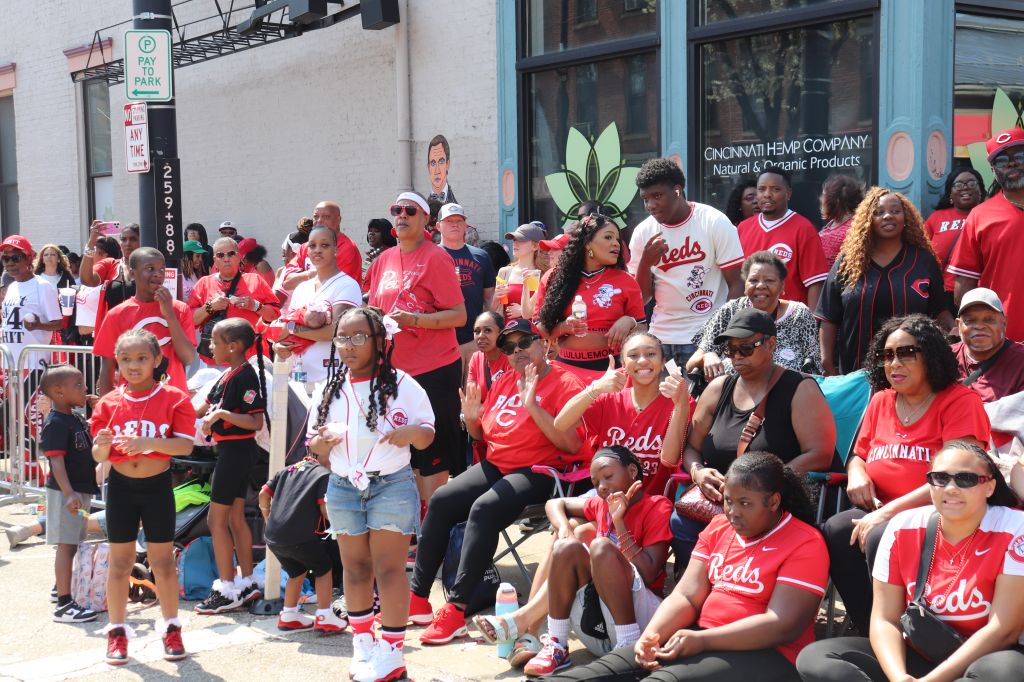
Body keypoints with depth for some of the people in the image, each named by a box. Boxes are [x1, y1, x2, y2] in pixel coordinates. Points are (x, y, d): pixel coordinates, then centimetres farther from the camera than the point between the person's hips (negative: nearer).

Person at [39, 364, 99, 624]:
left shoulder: (77, 420, 13)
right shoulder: (56, 424, -16)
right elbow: (57, 461, -24)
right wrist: (69, 494, -34)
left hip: (81, 491, 9)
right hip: (66, 493, -9)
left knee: (71, 545, 18)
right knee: (66, 546, -8)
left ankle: (62, 590, 32)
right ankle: (64, 605, -6)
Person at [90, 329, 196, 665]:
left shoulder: (173, 397, -8)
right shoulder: (109, 403, 0)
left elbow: (185, 445, -16)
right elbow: (99, 457, 0)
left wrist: (148, 442, -30)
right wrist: (102, 445, -23)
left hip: (157, 486, -2)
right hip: (120, 487, 2)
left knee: (162, 560, 7)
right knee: (120, 561, 8)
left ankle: (171, 628, 21)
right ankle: (116, 631, 18)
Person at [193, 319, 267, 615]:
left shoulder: (245, 376, -18)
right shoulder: (228, 375, 11)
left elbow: (256, 422, -24)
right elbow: (204, 408, 21)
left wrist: (221, 414, -26)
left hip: (236, 450, -10)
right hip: (231, 450, 10)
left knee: (217, 518, -4)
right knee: (235, 517, 14)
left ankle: (227, 590, 2)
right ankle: (247, 583, 22)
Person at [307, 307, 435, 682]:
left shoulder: (401, 384, -4)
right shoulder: (327, 390, 7)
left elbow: (427, 435, 0)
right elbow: (317, 450, 13)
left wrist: (413, 433, -22)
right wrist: (323, 442, -10)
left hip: (391, 486, -4)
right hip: (343, 489, 4)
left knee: (389, 569, -2)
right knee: (355, 567, 10)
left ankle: (392, 651, 6)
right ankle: (362, 643, 24)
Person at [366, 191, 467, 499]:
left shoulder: (435, 258, -7)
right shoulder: (384, 260, 12)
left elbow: (459, 316, -12)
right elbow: (374, 312, 24)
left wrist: (414, 319, -22)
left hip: (435, 370, -7)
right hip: (396, 370, 7)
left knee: (433, 459, -2)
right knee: (407, 455, 11)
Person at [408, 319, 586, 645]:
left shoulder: (565, 383, -7)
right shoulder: (504, 382, 16)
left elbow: (573, 445, -18)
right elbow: (483, 435, 25)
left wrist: (533, 407, -23)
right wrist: (472, 418, 2)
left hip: (538, 472, -7)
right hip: (495, 465, 8)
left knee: (483, 508, -31)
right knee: (441, 500, -13)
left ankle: (456, 609, -29)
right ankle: (418, 598, -7)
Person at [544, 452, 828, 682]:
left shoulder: (804, 543, -8)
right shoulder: (718, 527, 13)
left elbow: (783, 625, -17)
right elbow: (686, 595, 7)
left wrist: (702, 640, -22)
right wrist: (652, 634, -14)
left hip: (765, 653, -7)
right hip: (702, 637, 7)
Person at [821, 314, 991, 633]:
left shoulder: (961, 401, -5)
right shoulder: (880, 401, 14)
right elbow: (858, 455, 27)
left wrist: (888, 511, -21)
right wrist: (856, 473, -1)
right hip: (879, 513, 6)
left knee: (880, 538, -34)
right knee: (835, 531, -25)